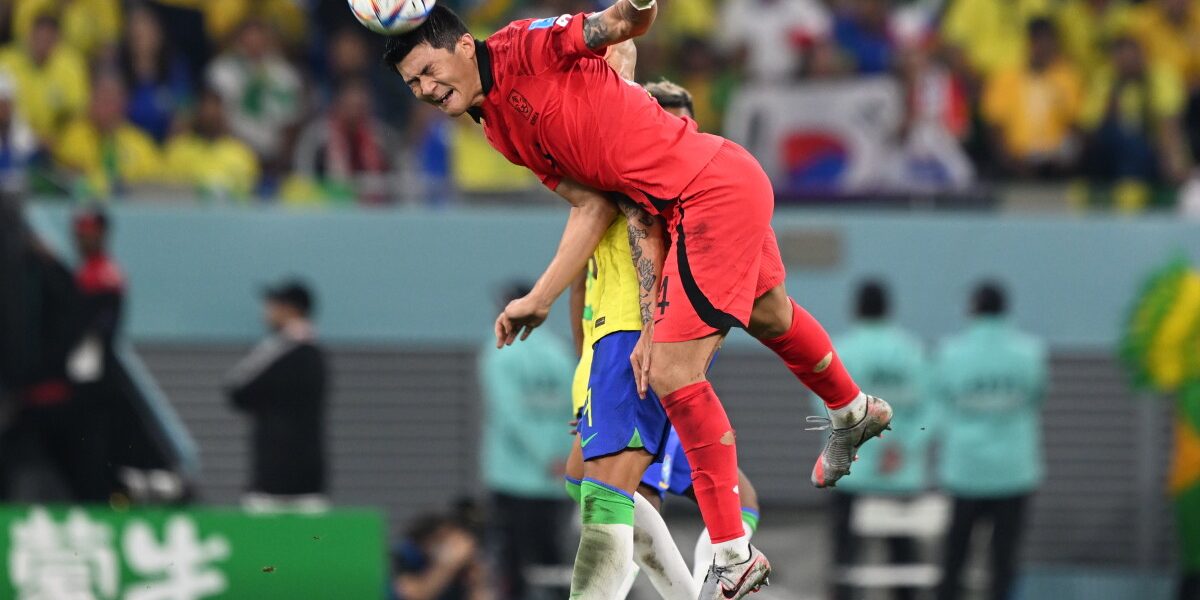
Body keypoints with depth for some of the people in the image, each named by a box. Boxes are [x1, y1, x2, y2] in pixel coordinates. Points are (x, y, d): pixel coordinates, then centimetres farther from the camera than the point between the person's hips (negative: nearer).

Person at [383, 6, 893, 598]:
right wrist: (539, 299, 3)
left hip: (715, 188, -10)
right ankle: (852, 411, 64)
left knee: (672, 372, -10)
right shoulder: (499, 131, 10)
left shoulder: (525, 48, -13)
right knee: (768, 315, 35)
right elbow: (591, 206, 8)